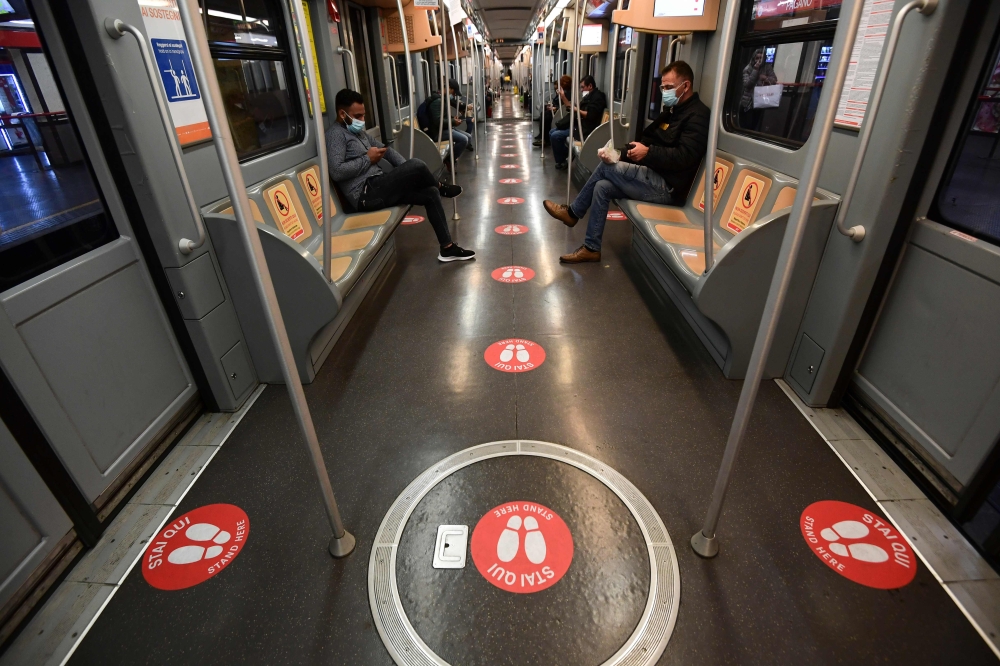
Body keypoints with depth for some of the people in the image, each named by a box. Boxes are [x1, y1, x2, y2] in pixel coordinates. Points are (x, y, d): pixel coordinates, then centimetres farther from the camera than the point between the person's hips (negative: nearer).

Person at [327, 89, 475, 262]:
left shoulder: (358, 131, 22)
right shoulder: (336, 134, -8)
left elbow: (385, 149, 26)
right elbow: (336, 172, -21)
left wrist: (406, 172, 9)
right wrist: (368, 159, -12)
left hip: (379, 186, 10)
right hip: (366, 193, -10)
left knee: (430, 193, -1)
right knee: (416, 165, -21)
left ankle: (447, 248, 2)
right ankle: (441, 187, 15)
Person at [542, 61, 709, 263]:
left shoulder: (697, 116, -9)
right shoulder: (672, 111, 21)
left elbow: (685, 156, -23)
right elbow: (647, 141, 13)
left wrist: (648, 153, -31)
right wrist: (619, 154, -4)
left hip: (668, 187, -9)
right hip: (654, 178, 9)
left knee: (607, 167, -16)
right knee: (602, 187, -7)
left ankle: (572, 212, 2)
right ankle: (591, 248, -1)